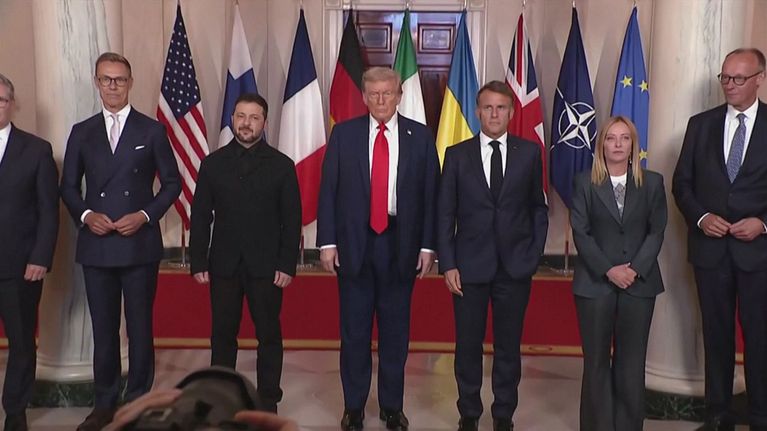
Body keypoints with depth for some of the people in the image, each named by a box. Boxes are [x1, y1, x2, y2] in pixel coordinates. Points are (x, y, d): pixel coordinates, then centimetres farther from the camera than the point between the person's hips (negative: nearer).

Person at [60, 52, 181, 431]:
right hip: (96, 246, 2)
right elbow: (68, 187, 12)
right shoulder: (81, 132, 10)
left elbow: (172, 183, 3)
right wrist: (86, 214, -7)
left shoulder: (151, 130, 3)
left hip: (140, 245, -2)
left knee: (140, 327, 4)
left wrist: (145, 215, -10)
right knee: (103, 328, 9)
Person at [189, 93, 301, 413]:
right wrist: (198, 263, 0)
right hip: (223, 265, 2)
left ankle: (268, 402, 15)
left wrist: (287, 265, -7)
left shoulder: (282, 165, 2)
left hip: (266, 266, -1)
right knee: (222, 335, 8)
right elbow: (200, 217, 6)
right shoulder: (213, 163, 7)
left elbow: (292, 220, 0)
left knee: (269, 336, 4)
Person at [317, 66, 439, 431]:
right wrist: (327, 242, -5)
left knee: (395, 330, 10)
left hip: (401, 244, 0)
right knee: (354, 330, 8)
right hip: (354, 242, 0)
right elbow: (328, 191, 1)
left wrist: (427, 246, -1)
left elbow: (430, 195, 2)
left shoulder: (420, 136, 2)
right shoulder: (344, 134, 2)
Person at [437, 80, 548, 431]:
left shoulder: (529, 152, 4)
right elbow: (445, 214, 2)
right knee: (468, 346, 7)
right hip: (470, 266, 0)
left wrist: (534, 253, 1)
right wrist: (448, 264, -4)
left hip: (515, 267, 1)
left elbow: (538, 208, 10)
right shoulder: (457, 154, 2)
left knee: (508, 346, 9)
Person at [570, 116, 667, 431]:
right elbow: (580, 233, -4)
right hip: (595, 283, -1)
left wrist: (636, 269, -11)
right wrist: (608, 270, -13)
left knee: (632, 362, 5)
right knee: (596, 360, 4)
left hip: (639, 283, 1)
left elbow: (657, 231, 2)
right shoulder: (584, 182, 2)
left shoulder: (652, 182, 6)